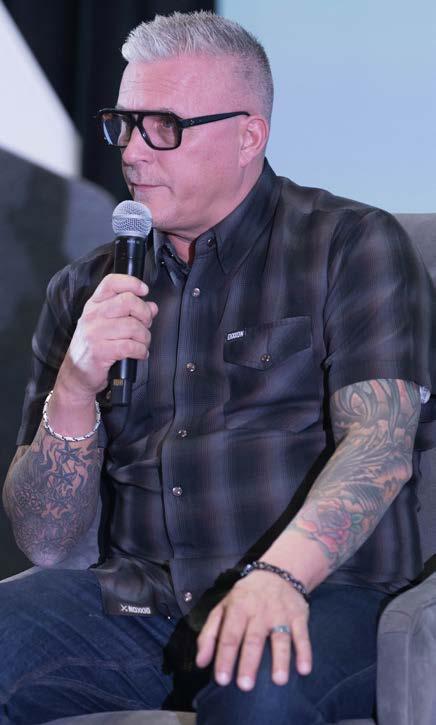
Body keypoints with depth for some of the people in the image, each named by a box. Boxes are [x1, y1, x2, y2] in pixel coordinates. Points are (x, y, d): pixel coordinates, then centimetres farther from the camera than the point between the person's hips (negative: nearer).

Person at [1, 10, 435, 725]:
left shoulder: (354, 245, 5)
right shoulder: (84, 290, 16)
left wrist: (279, 574, -28)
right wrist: (75, 391, -7)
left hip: (316, 599, -3)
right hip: (132, 604, 4)